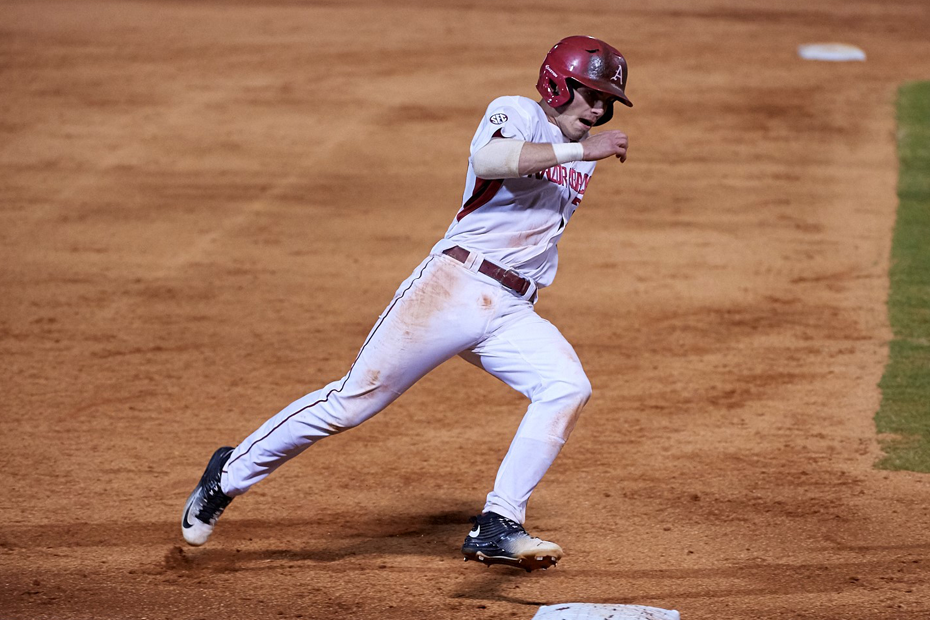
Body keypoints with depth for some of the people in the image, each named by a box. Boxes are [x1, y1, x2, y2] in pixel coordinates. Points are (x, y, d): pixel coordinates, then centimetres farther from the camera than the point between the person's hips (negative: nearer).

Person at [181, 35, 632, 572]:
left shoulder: (581, 152, 21)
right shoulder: (517, 114, -2)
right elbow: (487, 159, -27)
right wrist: (582, 151, -28)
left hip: (512, 315, 7)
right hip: (454, 285, -7)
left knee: (568, 388, -19)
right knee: (355, 400, -6)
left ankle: (497, 528, -19)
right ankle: (230, 474, 12)